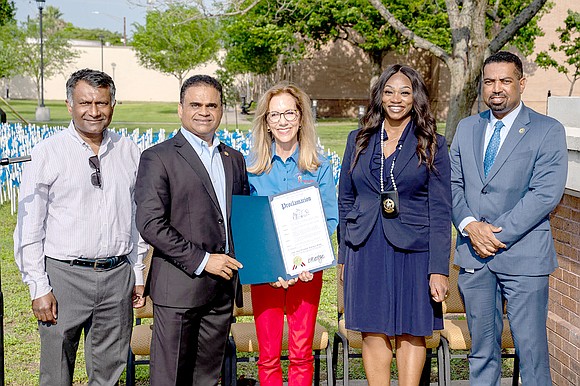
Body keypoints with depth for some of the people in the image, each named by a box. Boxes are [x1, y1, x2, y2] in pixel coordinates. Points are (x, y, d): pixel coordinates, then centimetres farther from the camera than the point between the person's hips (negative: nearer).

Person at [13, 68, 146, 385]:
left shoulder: (128, 151, 7)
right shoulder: (48, 153, -4)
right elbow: (29, 228, -4)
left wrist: (138, 275, 11)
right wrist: (39, 288, -8)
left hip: (118, 276, 3)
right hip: (64, 275, -3)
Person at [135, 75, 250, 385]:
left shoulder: (234, 159, 15)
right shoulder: (159, 158, -5)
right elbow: (150, 223, -13)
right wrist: (201, 260, -15)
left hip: (223, 288, 6)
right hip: (179, 286, -5)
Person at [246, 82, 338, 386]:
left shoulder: (319, 167, 3)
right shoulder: (252, 167, 3)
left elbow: (330, 218, 2)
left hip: (307, 269, 0)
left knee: (301, 354, 4)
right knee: (268, 356, 4)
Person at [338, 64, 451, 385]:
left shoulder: (432, 145, 0)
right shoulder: (358, 140, 7)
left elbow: (440, 211, -4)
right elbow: (345, 200, 12)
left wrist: (439, 269, -11)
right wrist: (344, 256, 8)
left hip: (413, 250, -2)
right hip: (366, 250, 2)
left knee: (411, 332, 7)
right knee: (372, 332, 6)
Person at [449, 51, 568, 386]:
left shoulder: (548, 130, -3)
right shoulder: (467, 128, 12)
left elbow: (547, 193, -12)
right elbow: (454, 184, 9)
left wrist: (497, 233, -15)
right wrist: (470, 226, -9)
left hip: (523, 255, -4)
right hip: (474, 254, 4)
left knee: (531, 347, 0)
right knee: (482, 348, 13)